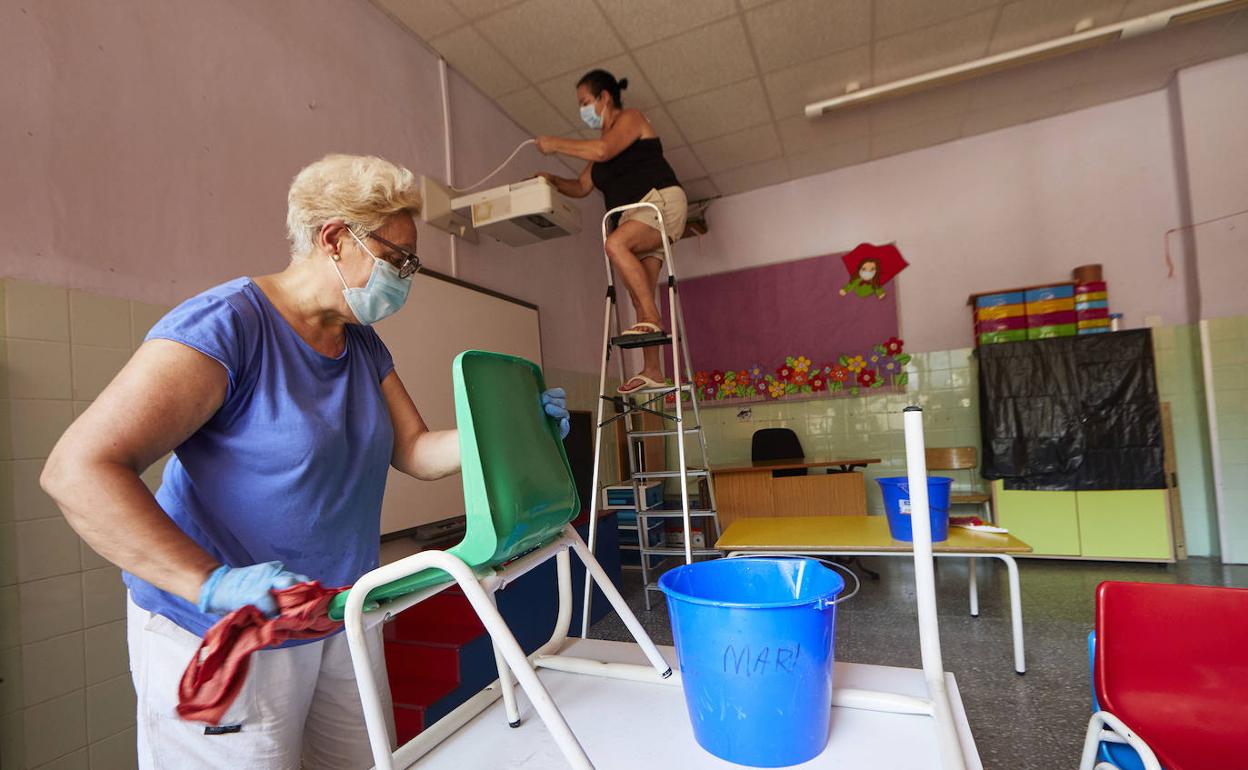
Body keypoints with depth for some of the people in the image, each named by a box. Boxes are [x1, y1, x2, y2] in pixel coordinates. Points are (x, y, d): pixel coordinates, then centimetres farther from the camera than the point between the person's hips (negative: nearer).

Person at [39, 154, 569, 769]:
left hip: (345, 622, 8)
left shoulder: (365, 347, 5)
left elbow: (416, 452, 6)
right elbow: (78, 469, -24)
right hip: (223, 638, -7)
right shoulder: (227, 324, -19)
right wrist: (213, 583, -34)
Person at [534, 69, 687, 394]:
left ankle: (653, 318, -30)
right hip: (633, 218, 9)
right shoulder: (602, 141, 24)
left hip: (661, 201, -8)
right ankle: (652, 370, 0)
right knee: (639, 297, -1)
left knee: (615, 243, -35)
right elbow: (582, 187, 24)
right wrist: (553, 181, 6)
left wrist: (557, 144, -10)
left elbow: (603, 151, -19)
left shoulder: (630, 118, 0)